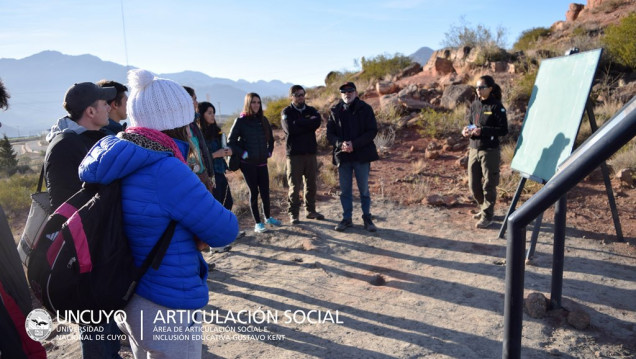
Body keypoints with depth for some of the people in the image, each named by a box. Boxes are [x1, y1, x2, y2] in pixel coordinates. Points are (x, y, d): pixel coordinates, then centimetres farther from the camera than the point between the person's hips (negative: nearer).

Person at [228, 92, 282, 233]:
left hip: (262, 162, 4)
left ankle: (268, 218, 28)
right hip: (248, 163, -4)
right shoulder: (241, 121, -7)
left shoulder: (263, 120, 7)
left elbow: (270, 138, 19)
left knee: (265, 190, 9)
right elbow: (231, 142, -7)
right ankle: (257, 223, 12)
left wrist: (269, 151, 8)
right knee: (254, 191, 2)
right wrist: (243, 154, -13)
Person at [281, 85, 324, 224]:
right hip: (294, 154, -4)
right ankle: (293, 214, 8)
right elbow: (290, 129, -17)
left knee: (311, 184, 11)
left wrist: (299, 123, -12)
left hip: (311, 152, 4)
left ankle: (311, 210, 23)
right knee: (294, 186, -1)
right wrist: (308, 123, -10)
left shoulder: (311, 110, 12)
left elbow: (317, 122, -10)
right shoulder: (287, 112, 2)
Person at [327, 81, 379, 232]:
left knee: (364, 190, 7)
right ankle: (347, 218, 23)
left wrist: (354, 144, -17)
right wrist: (340, 144, -16)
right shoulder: (335, 111, 5)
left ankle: (367, 219, 20)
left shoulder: (365, 109, -1)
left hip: (362, 155, -2)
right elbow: (330, 134, 4)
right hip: (342, 156, 2)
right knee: (345, 190, 10)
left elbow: (372, 131, -6)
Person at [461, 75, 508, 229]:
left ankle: (487, 216, 14)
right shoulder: (474, 105, 8)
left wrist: (483, 131, -20)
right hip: (473, 149, 6)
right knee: (473, 184, 12)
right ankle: (484, 209, 34)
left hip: (490, 151, -6)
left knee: (488, 185, 2)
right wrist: (466, 131, -3)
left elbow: (504, 130, -10)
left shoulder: (496, 106, -8)